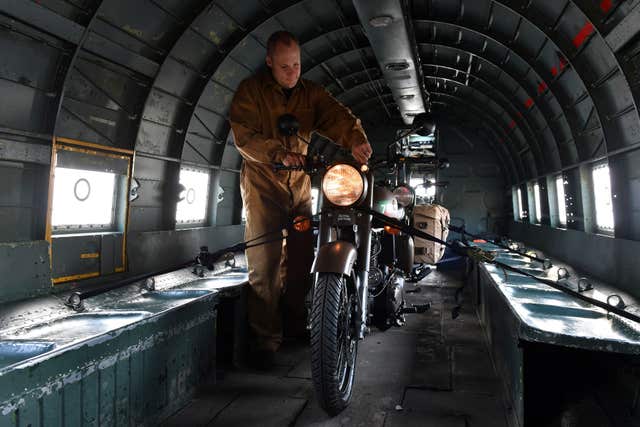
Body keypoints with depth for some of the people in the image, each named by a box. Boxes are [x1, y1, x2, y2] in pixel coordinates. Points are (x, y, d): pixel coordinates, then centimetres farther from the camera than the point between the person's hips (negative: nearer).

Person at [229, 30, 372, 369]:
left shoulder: (311, 93, 10)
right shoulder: (251, 91, 0)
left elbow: (336, 115, -8)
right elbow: (244, 137, -11)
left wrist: (355, 140, -29)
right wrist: (280, 154, -26)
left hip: (300, 185, 5)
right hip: (263, 183, -4)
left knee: (302, 256, 9)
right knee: (265, 260, -10)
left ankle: (294, 324, 25)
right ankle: (264, 337, -3)